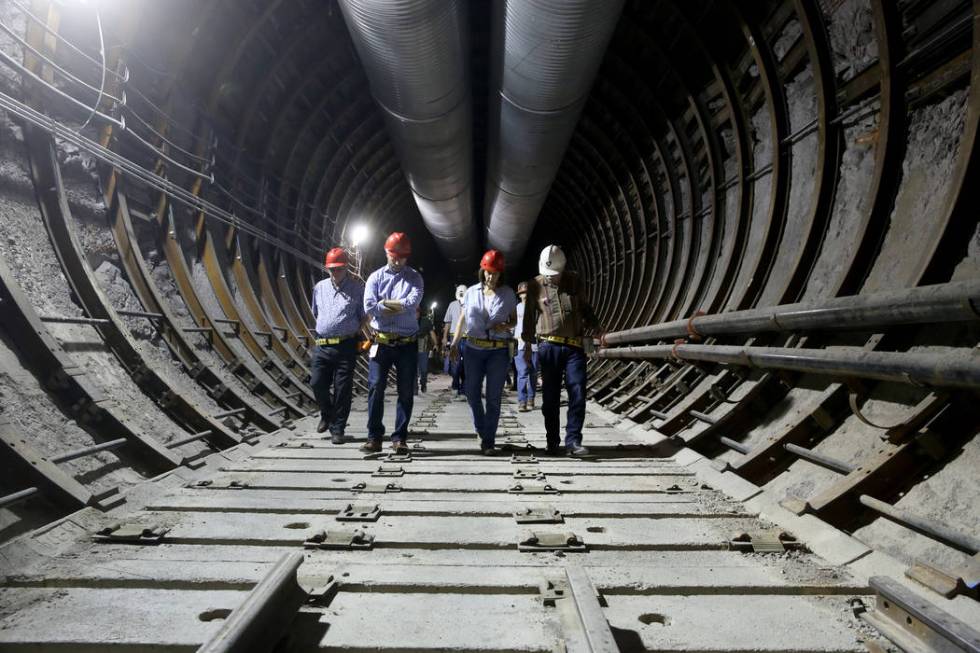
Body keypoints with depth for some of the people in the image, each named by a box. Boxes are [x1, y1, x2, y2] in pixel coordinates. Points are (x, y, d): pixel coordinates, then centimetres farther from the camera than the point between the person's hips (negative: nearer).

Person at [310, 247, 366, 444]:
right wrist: (324, 329, 15)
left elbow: (365, 316, 4)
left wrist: (353, 332, -2)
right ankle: (327, 415, 29)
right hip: (322, 345, 4)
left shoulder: (357, 287, 0)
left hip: (346, 345, -4)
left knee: (342, 389, 0)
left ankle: (337, 429, 12)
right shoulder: (320, 287, 13)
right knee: (317, 383, 1)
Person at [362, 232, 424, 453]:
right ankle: (374, 437, 7)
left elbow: (413, 302, -14)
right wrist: (400, 307, -8)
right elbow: (369, 307, -9)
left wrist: (384, 304, -8)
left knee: (406, 392, 4)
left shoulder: (415, 278, 7)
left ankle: (399, 438, 13)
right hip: (381, 342, 0)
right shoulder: (375, 277, 7)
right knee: (375, 388, -3)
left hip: (407, 344, 0)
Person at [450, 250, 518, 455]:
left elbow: (514, 320, 10)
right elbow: (462, 320, 10)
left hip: (499, 351, -2)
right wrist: (454, 344, 0)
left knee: (493, 397, 0)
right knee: (472, 393, 5)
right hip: (474, 349, 2)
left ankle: (488, 442, 9)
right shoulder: (472, 292, 5)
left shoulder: (507, 293, 2)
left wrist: (505, 326, -13)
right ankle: (482, 430, 30)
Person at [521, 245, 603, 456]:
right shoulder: (535, 285, 3)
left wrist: (596, 328, 6)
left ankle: (573, 440, 5)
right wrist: (527, 344, 7)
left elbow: (585, 308, 18)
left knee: (578, 393, -5)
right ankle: (552, 442, 16)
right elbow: (529, 316, 8)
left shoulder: (574, 281, 7)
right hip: (549, 347, -1)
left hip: (575, 346, 1)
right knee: (550, 397, 4)